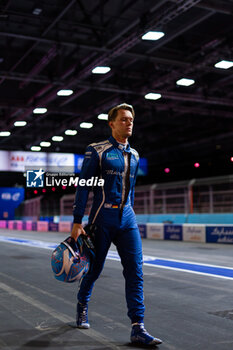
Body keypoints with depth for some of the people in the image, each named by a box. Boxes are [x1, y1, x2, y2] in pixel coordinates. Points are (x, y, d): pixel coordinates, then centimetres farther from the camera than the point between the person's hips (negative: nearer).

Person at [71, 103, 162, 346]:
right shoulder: (97, 151, -3)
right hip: (102, 219, -4)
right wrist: (77, 222, -12)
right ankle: (82, 307, 36)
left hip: (127, 220, 5)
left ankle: (137, 328, -4)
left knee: (135, 269, -6)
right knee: (94, 267, 8)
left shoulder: (134, 155, 14)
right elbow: (83, 187, -6)